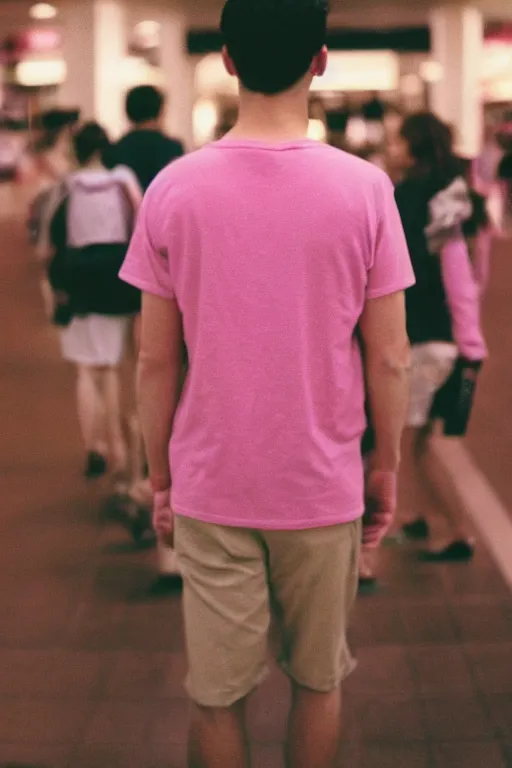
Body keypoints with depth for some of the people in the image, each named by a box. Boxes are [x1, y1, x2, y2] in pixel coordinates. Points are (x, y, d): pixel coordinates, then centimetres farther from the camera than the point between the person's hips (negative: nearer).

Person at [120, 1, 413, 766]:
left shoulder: (174, 188, -8)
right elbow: (389, 359, -6)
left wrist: (160, 476, 9)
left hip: (210, 488, 1)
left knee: (216, 694, 12)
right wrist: (387, 466, 8)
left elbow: (156, 360, -3)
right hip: (325, 487, 0)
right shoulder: (364, 188, -10)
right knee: (319, 682, 17)